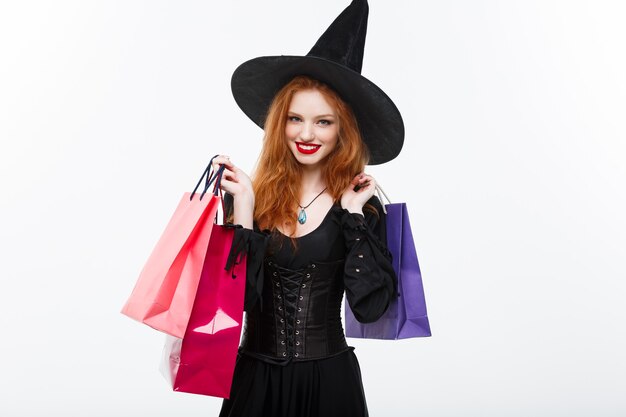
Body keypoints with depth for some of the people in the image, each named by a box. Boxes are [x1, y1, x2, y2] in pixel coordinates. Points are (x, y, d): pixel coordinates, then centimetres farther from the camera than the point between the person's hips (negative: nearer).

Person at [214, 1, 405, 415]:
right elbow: (239, 296, -11)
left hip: (328, 379, 0)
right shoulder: (250, 195, -5)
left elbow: (370, 306, -14)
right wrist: (243, 208, -17)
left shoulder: (362, 205, -5)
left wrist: (354, 216, -16)